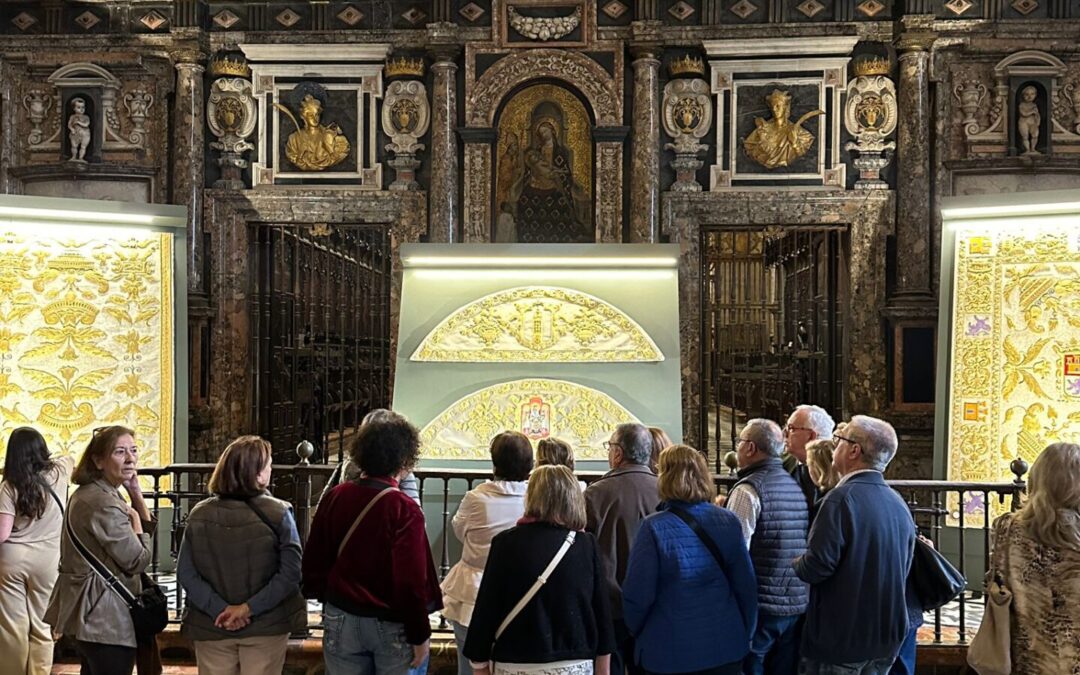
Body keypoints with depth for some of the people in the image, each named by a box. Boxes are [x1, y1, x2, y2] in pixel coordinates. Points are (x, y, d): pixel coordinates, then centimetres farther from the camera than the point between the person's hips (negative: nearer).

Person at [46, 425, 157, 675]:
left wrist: (136, 493, 4)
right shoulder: (104, 503, -21)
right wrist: (133, 516, -6)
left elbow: (149, 530, 17)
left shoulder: (87, 494, 13)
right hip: (107, 619, -11)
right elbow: (137, 561, -18)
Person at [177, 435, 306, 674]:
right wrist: (249, 608, -16)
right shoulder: (278, 513, -11)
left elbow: (185, 573, -8)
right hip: (266, 626, -2)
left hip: (211, 627, 2)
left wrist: (219, 609, -12)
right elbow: (291, 573, -18)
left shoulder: (199, 514, -3)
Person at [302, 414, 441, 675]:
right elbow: (412, 580, -20)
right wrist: (420, 635, -11)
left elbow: (314, 559, 5)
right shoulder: (405, 510, -19)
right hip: (390, 625, -4)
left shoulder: (335, 497, -3)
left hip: (341, 620, 4)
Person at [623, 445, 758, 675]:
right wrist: (745, 635, 16)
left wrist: (638, 632, 7)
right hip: (726, 647, 3)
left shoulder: (654, 528, -14)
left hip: (670, 651, -3)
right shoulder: (729, 521, -2)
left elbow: (638, 595, -13)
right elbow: (746, 587, 1)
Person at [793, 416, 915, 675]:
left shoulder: (843, 498, -18)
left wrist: (797, 564, -1)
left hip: (840, 637, -7)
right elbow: (903, 569, 13)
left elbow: (816, 567, -21)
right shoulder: (898, 503, 5)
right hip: (888, 635, 7)